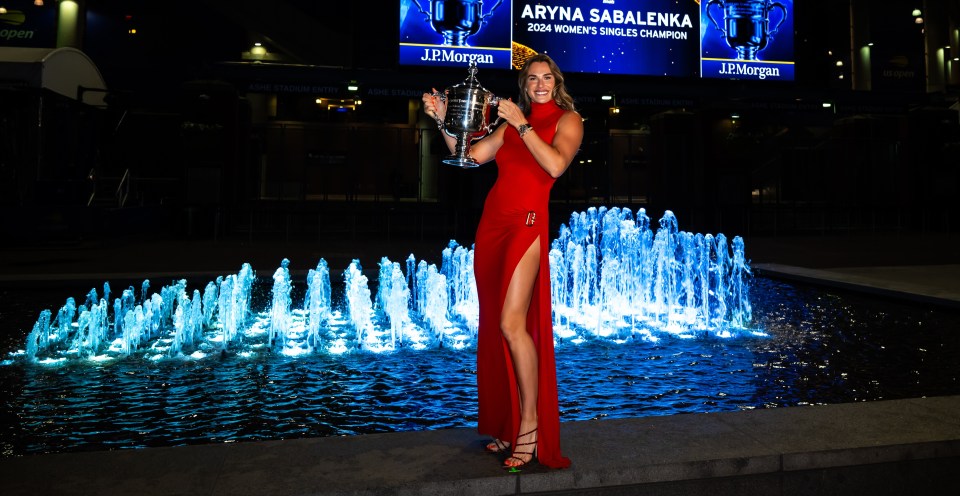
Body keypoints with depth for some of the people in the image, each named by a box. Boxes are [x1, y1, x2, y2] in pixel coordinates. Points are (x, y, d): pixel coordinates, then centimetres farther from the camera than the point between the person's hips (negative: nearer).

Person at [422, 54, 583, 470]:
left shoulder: (568, 119, 6)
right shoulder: (511, 123, 21)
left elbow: (556, 165, -13)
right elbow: (469, 156, 15)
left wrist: (522, 124, -10)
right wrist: (443, 121, 5)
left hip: (527, 224, -6)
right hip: (492, 224, 6)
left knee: (512, 323, -17)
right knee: (495, 327, 5)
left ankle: (531, 427, -4)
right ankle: (508, 426, 16)